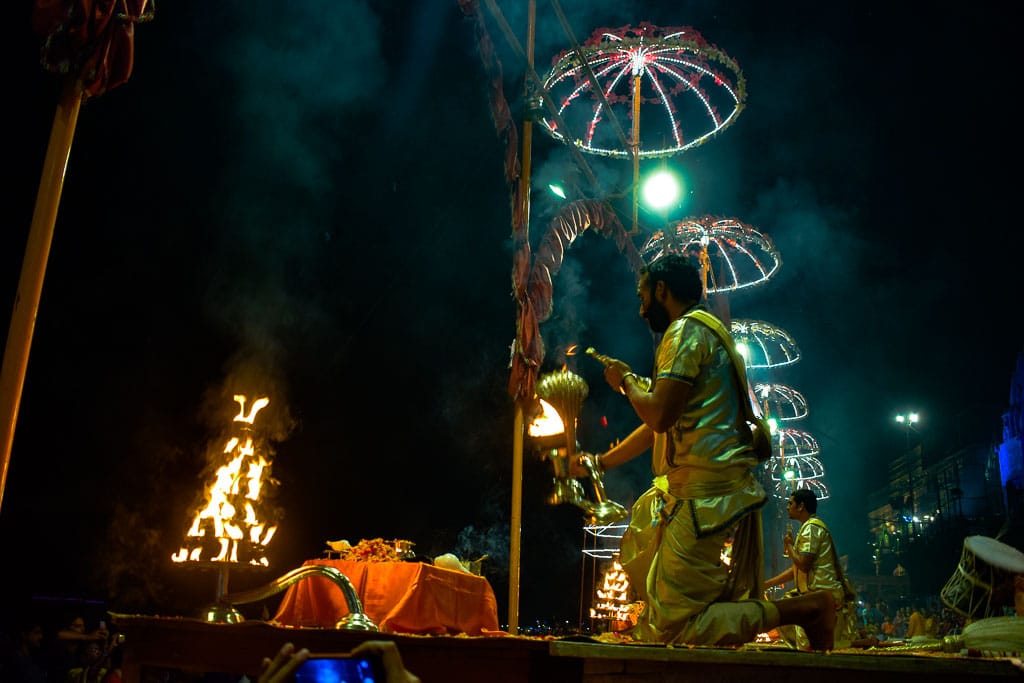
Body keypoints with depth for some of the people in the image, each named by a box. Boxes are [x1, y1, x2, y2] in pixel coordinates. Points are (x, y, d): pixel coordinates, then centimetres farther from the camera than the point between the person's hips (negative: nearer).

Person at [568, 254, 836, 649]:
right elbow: (656, 427, 28)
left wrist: (626, 380, -3)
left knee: (674, 628, -10)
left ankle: (807, 608, -8)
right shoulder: (699, 333, 22)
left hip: (706, 495, -11)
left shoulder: (687, 329, -10)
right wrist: (601, 462, 34)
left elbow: (658, 415, -23)